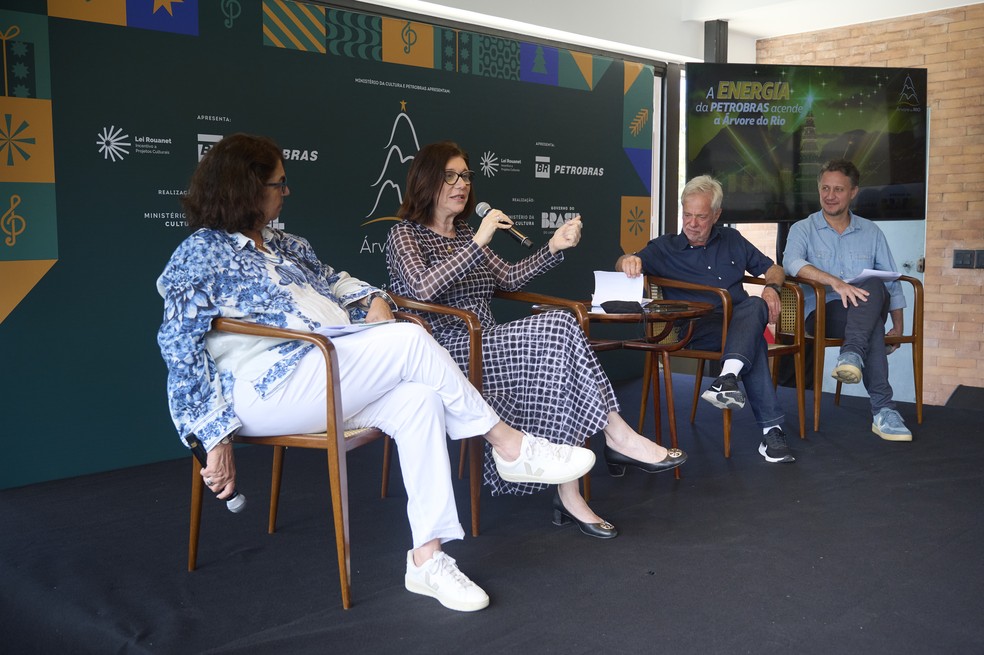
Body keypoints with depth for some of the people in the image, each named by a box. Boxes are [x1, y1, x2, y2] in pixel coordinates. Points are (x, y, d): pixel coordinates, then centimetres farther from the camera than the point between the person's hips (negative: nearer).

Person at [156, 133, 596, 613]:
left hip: (326, 382, 8)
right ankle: (511, 448, -10)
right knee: (410, 341, -22)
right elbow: (182, 352, -6)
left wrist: (373, 300, 8)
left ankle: (427, 557, -21)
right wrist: (217, 436, -13)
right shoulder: (199, 256, -1)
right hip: (270, 389, -8)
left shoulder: (283, 245, 22)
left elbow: (333, 281, 31)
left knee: (418, 397, -22)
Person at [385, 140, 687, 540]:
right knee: (559, 329, -26)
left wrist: (554, 248, 9)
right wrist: (478, 244, -22)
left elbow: (509, 278, 22)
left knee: (555, 359, -25)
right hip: (448, 354, -7)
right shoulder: (404, 235, 1)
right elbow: (423, 289, -18)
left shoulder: (463, 235, 23)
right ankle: (617, 435, -20)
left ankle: (568, 494, -27)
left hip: (485, 348, 7)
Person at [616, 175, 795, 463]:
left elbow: (772, 268, 26)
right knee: (753, 340, -35)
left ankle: (728, 378, -53)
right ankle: (771, 428, -39)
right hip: (698, 328, -3)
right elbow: (625, 266, -3)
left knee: (756, 305, -35)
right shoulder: (665, 247, 15)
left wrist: (772, 287, 1)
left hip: (740, 319, 3)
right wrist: (628, 261, -30)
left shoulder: (732, 240, 25)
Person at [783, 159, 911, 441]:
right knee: (873, 327, -35)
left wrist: (898, 326, 6)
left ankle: (851, 353, -49)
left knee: (874, 285, -35)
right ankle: (883, 409, -40)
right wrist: (836, 282, -31)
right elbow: (791, 262, -15)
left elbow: (891, 281, 18)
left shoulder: (871, 232, 18)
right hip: (822, 313, -2)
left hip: (868, 311, 2)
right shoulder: (803, 229, 8)